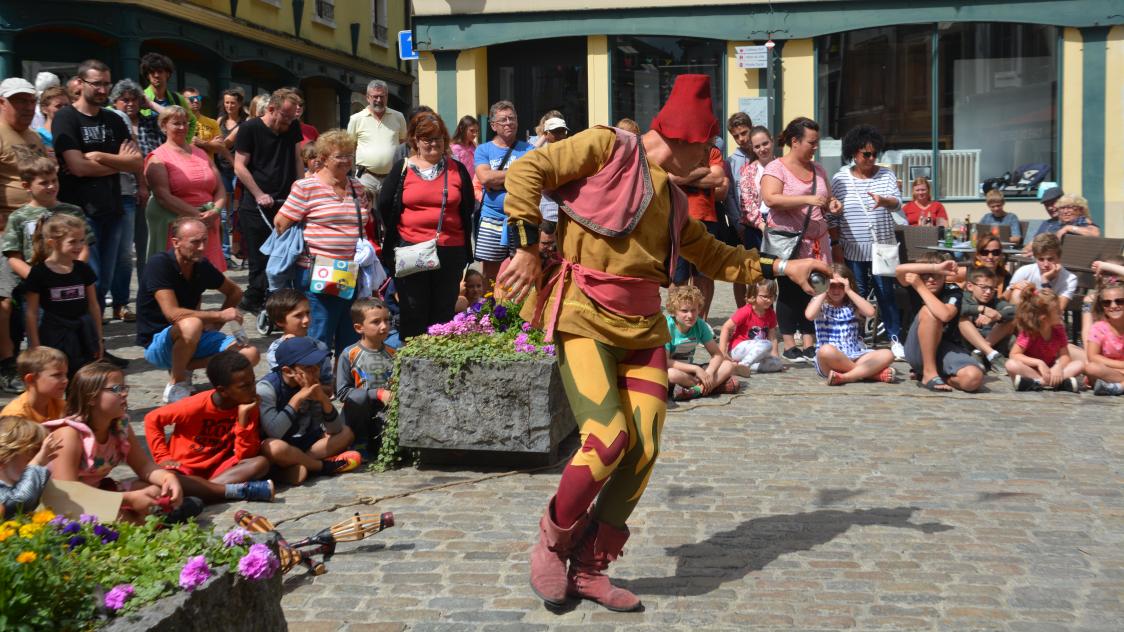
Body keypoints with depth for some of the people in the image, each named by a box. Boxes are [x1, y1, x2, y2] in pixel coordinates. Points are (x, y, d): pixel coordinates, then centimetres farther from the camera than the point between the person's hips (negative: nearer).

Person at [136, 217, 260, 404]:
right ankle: (176, 382, -16)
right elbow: (173, 313, -29)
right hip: (157, 342, -6)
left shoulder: (202, 266, -1)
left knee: (250, 354, -13)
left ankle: (183, 367, 1)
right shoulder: (160, 264, -19)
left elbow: (235, 292, 16)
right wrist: (219, 315, -22)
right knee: (191, 325, -39)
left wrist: (215, 324, 1)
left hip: (191, 339, 6)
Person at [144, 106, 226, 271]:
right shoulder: (158, 158, 1)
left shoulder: (201, 153, 18)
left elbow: (220, 189, 14)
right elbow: (163, 196, -11)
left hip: (208, 226, 5)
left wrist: (215, 211, -7)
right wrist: (196, 214, -16)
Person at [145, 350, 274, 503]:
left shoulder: (249, 407, -9)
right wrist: (163, 458, -13)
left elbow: (245, 456, -13)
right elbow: (152, 420, -8)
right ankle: (238, 490, -37)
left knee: (261, 463, -25)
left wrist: (243, 417, -23)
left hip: (218, 468, 3)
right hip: (185, 467, -3)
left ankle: (197, 490, -30)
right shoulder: (197, 405, -18)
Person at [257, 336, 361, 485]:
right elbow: (273, 432, -34)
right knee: (274, 447, -40)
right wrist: (298, 397, -30)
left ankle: (294, 465, -19)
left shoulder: (311, 386, -3)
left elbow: (335, 430, -6)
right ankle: (325, 466, -15)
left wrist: (323, 398, -21)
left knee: (346, 433, -4)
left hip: (300, 442, 7)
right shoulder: (266, 387, -20)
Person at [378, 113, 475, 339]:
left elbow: (468, 208, 12)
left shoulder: (457, 170, 9)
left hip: (450, 251, 2)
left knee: (444, 312, 9)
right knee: (413, 313, 3)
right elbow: (385, 207, 3)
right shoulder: (402, 169, 4)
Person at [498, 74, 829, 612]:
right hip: (585, 319, -7)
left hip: (642, 328, 7)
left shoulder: (671, 197, 20)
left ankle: (589, 568, 13)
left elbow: (712, 256, 29)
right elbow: (525, 172, -8)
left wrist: (780, 269, 25)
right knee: (608, 438, -20)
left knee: (643, 450, -2)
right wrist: (528, 247, -14)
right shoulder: (606, 147, -2)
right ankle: (552, 539, 6)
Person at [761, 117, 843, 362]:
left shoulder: (818, 170, 16)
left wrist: (831, 204, 1)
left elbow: (825, 200, 26)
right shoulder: (776, 168, -5)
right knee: (790, 293, -1)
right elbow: (771, 198, -21)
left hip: (816, 242, 6)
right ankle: (789, 346, 5)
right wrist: (808, 199, -26)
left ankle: (809, 345, 7)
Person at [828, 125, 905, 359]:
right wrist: (835, 244, -2)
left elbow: (897, 201, -9)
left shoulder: (886, 175, 4)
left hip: (882, 247, 1)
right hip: (853, 250, 0)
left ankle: (894, 339, 8)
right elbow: (832, 216, 2)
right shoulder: (840, 179, 1)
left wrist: (884, 201, -32)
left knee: (886, 292, 1)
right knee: (857, 295, 3)